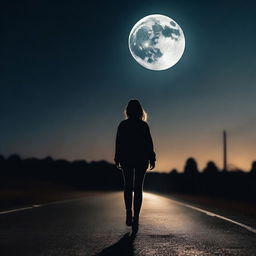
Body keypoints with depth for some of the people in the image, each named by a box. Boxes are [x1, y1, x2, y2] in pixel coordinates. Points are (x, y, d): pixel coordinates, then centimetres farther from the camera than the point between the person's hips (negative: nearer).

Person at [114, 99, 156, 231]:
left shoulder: (122, 125, -2)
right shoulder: (144, 125, -4)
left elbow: (118, 143, -1)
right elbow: (149, 143, -4)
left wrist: (117, 159, 6)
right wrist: (152, 159, 2)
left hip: (126, 159, 1)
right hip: (141, 159, 0)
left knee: (128, 187, 13)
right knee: (138, 188, 5)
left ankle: (129, 215, 3)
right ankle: (135, 218, 0)